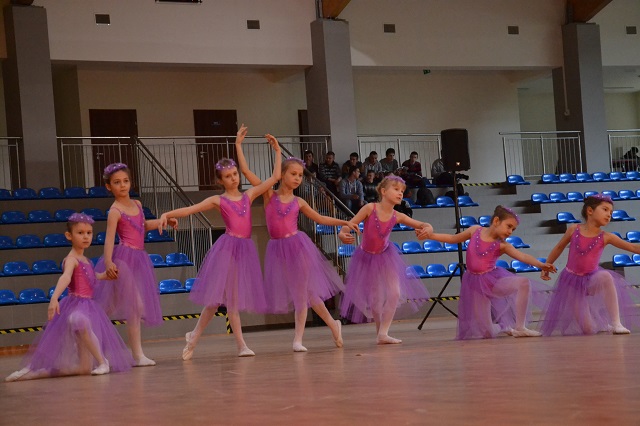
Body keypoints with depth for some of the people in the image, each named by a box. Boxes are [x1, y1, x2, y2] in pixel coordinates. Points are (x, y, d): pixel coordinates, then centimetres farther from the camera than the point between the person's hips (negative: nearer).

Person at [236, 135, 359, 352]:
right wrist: (238, 145, -5)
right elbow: (246, 171, -3)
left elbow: (319, 218, 19)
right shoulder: (269, 195, 0)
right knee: (304, 292, 3)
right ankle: (333, 325, 17)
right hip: (278, 249, -1)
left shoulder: (298, 202, 6)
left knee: (301, 292, 1)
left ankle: (298, 339, 12)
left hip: (298, 246, 1)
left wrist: (344, 222, 14)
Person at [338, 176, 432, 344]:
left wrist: (427, 229, -33)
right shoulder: (370, 208, -22)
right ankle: (380, 331, 22)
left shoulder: (397, 217, -13)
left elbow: (425, 226, -9)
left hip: (385, 256, 3)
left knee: (395, 294, -10)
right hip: (366, 257, -3)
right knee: (374, 299, 3)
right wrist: (343, 235, -44)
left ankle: (383, 333, -4)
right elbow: (349, 225, -21)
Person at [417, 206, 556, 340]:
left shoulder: (502, 245, -7)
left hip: (493, 280, 0)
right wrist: (430, 235, 5)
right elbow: (453, 238, 11)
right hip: (475, 283, 0)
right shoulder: (475, 230, -3)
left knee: (524, 283, -29)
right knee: (487, 332, -6)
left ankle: (520, 327, -19)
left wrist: (541, 264, -35)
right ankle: (502, 327, 33)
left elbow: (522, 256, -19)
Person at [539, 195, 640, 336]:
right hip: (572, 279, 0)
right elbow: (559, 247, 7)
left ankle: (616, 323, -34)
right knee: (588, 330, -7)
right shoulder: (574, 230, -9)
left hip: (591, 279, 0)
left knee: (606, 276, -40)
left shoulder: (606, 237, -10)